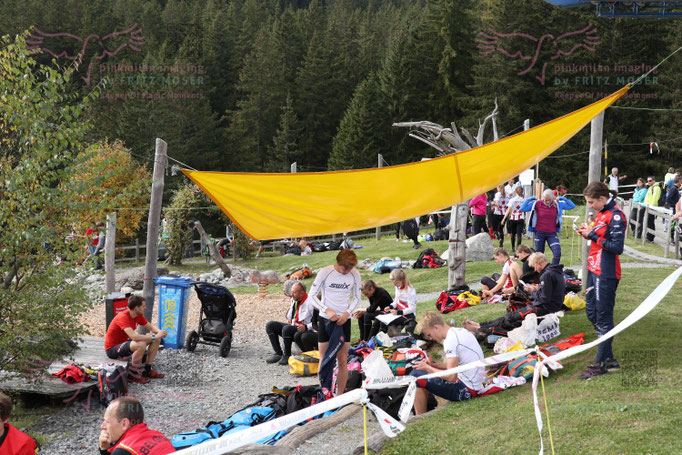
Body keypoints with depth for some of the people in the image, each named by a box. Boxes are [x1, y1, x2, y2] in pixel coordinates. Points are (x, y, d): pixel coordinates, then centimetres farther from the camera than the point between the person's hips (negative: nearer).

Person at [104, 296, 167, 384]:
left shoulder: (139, 316, -1)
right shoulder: (123, 317, -28)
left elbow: (151, 327, 8)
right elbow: (134, 336, -40)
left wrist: (159, 332, -16)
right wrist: (154, 337, -32)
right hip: (112, 349, -9)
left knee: (157, 339, 1)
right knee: (141, 344, -36)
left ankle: (147, 370, 5)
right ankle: (133, 374, -18)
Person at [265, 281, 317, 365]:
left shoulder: (310, 303, -18)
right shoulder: (294, 300, 8)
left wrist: (306, 327, -29)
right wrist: (289, 319, 11)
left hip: (304, 331, -9)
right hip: (293, 327, 9)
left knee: (286, 328, -35)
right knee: (270, 325, -2)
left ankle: (287, 355, -17)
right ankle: (278, 353, -7)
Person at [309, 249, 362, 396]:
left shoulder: (355, 274, -3)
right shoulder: (325, 272, -11)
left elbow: (356, 297, 8)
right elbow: (311, 295, -7)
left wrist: (347, 312, -9)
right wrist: (327, 310, -18)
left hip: (344, 320, 2)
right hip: (326, 319, -2)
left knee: (343, 361, 0)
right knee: (324, 359, 2)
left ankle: (340, 396, 8)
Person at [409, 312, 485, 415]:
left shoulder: (451, 340, -19)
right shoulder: (460, 331, 10)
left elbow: (451, 377, -22)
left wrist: (427, 368, -8)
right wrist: (432, 365, 9)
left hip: (466, 390, -10)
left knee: (415, 376, -9)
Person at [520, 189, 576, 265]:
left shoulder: (557, 204, 0)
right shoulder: (537, 204, -5)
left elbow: (572, 206, 5)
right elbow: (522, 209, -9)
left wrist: (561, 198, -4)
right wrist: (530, 199, -13)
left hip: (552, 233, 1)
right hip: (539, 233, -1)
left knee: (557, 253, -14)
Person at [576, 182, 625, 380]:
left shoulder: (616, 216, -16)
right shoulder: (601, 213, 13)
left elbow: (617, 247, -21)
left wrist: (592, 235, -17)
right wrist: (588, 233, 3)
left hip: (606, 274, -10)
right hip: (594, 269, 10)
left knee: (603, 316, -3)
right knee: (592, 312, 14)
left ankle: (601, 363, 5)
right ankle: (609, 358, 22)